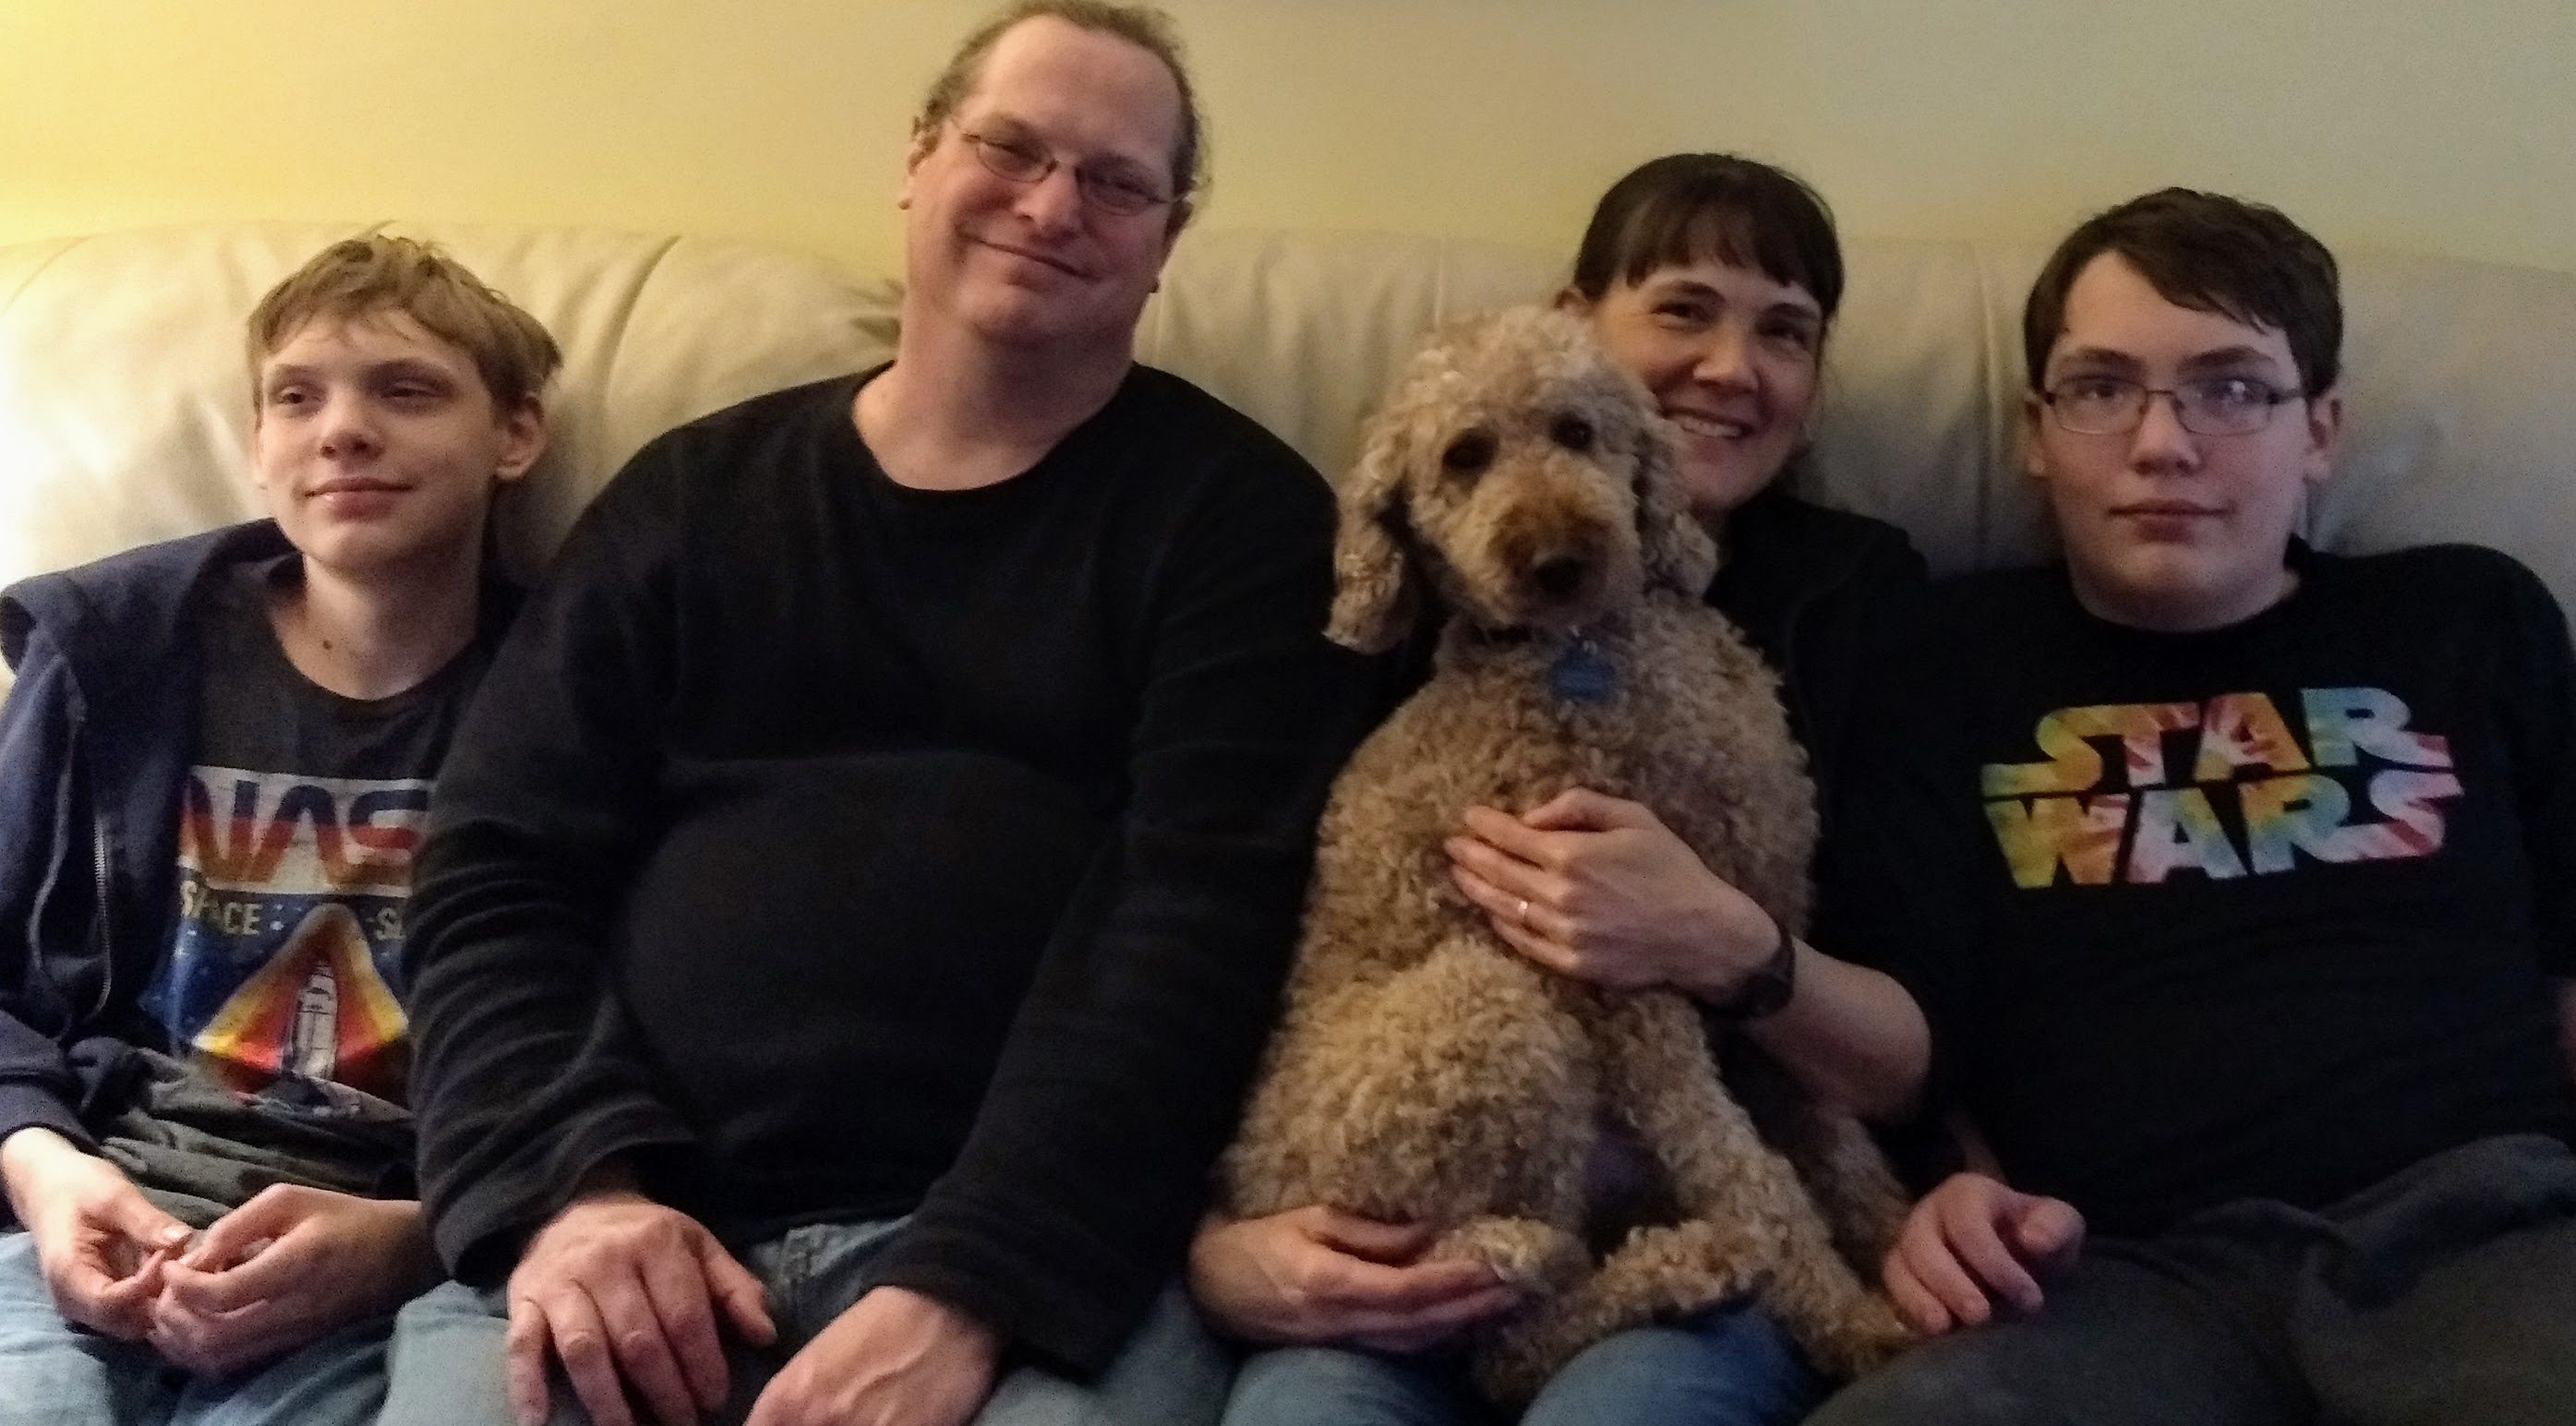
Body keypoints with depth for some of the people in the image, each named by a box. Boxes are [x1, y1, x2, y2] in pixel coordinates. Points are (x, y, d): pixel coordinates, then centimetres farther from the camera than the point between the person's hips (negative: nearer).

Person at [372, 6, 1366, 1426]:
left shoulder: (1231, 512, 6)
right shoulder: (693, 493, 15)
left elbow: (1201, 916, -6)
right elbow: (496, 874, 10)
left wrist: (968, 1292, -18)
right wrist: (567, 1187, -9)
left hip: (1031, 1251, -1)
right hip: (639, 1232, 2)